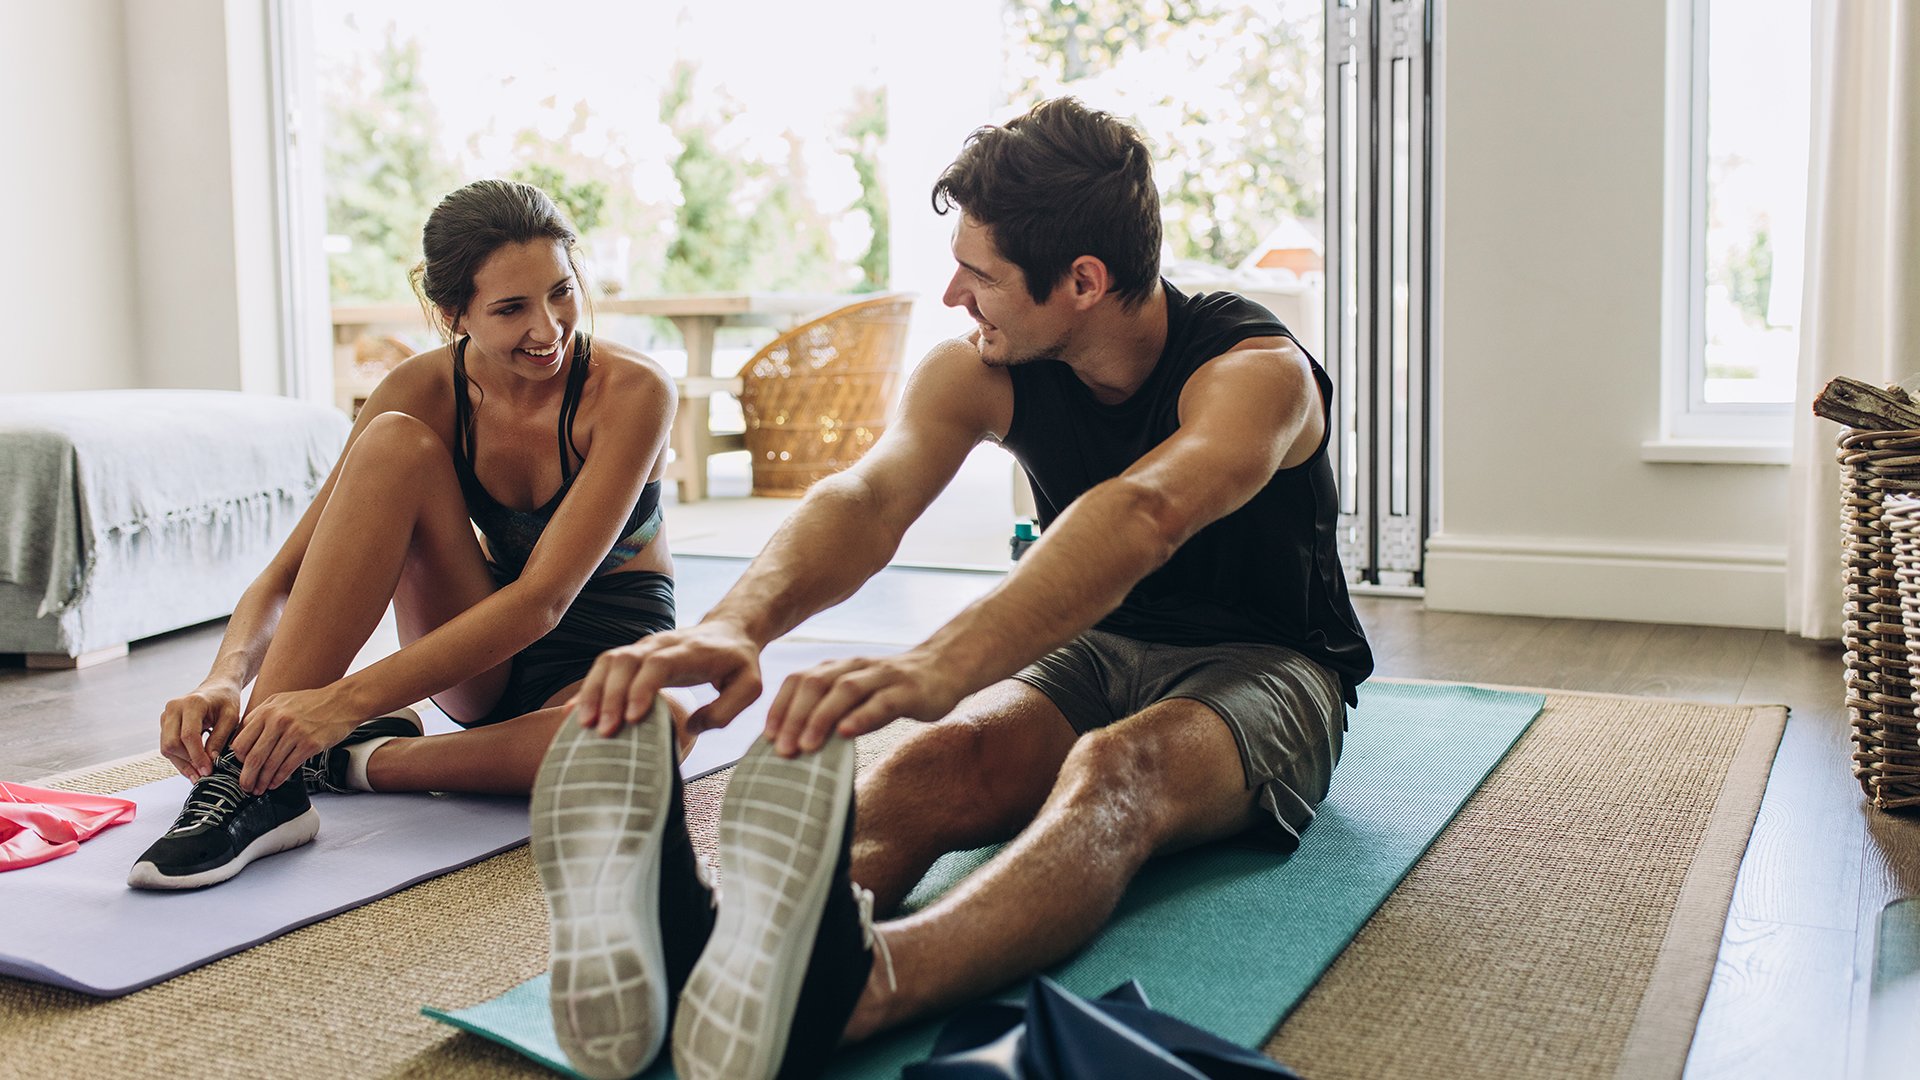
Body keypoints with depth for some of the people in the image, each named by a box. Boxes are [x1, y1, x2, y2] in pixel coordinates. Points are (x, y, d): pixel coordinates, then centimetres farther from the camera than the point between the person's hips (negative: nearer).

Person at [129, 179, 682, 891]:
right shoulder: (423, 391, -12)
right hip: (480, 667, 3)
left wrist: (347, 701, -40)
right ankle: (260, 777, -28)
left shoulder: (632, 391, -23)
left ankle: (355, 761, -20)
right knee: (394, 444, -25)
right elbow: (289, 570, -12)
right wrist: (225, 678, -34)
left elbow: (542, 598, -31)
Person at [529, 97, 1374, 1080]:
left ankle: (850, 988, -70)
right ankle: (675, 954, -60)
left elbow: (1144, 515, -45)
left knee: (1118, 770, -41)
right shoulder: (980, 373, -7)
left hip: (1257, 667, -4)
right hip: (1090, 649, 4)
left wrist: (940, 667, -63)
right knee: (931, 762, -32)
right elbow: (869, 496, -25)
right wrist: (736, 623, -49)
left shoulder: (1258, 370, -23)